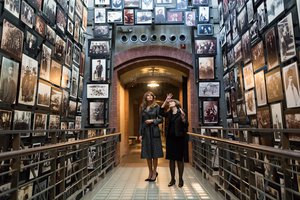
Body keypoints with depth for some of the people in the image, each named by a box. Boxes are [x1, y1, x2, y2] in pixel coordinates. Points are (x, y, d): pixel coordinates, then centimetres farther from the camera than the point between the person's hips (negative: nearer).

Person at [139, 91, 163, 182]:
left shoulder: (156, 107, 0)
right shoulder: (143, 108, 9)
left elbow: (161, 119, 1)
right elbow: (141, 122, 9)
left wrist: (152, 121, -13)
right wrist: (140, 134, 5)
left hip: (154, 131, -3)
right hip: (145, 131, 3)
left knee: (155, 153, 2)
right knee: (147, 154, 8)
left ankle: (154, 172, 16)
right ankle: (150, 173, 21)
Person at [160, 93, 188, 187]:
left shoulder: (181, 113, -7)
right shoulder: (169, 113, 8)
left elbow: (186, 125, -8)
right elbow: (161, 112, 10)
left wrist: (183, 118, -29)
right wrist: (165, 101, 4)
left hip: (179, 138, -5)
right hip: (170, 138, 5)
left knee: (180, 159, 5)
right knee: (171, 159, 10)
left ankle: (180, 179, 19)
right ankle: (172, 179, 22)